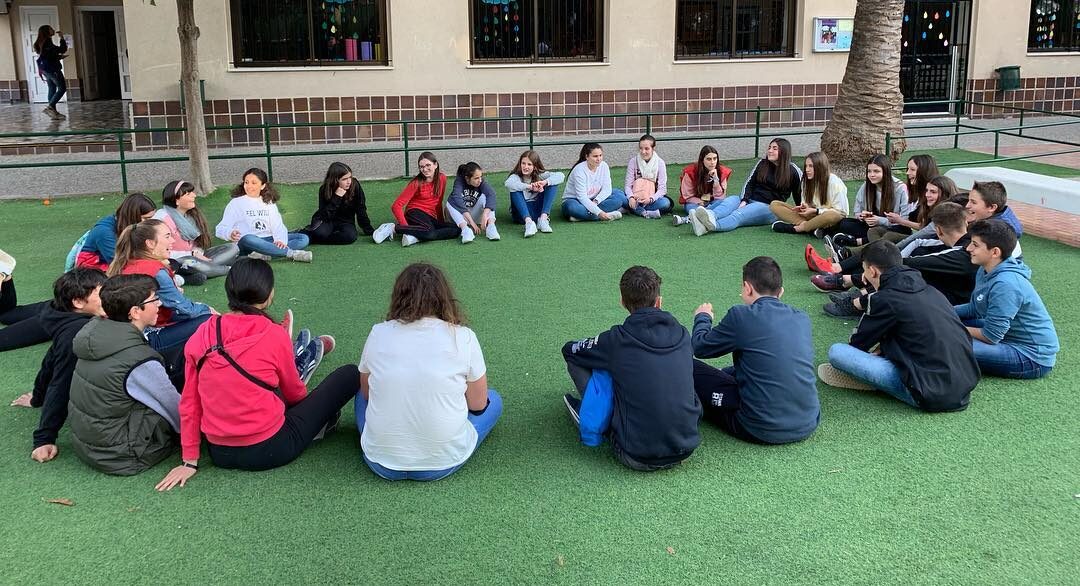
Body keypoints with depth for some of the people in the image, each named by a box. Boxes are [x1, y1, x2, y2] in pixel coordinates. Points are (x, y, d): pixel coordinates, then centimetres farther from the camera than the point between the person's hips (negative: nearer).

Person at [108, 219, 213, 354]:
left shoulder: (126, 265, 6)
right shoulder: (156, 272, -20)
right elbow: (185, 309, -15)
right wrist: (207, 309, 3)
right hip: (148, 340, -10)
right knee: (208, 321, -13)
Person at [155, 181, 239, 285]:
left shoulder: (192, 214, 9)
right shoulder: (162, 217, -12)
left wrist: (198, 252, -9)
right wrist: (192, 254, -15)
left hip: (194, 256, 8)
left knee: (233, 248, -6)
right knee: (190, 263, -40)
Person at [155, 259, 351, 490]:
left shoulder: (201, 336, -3)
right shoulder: (275, 335, -14)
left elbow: (189, 403, 1)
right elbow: (293, 392, 3)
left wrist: (189, 460, 9)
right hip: (269, 450, -5)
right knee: (350, 375, 6)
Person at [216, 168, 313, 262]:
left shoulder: (269, 203, 19)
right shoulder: (236, 203, 8)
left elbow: (278, 226, 6)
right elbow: (221, 228, 0)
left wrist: (280, 240, -18)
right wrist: (230, 233, -26)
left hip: (268, 240, 4)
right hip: (246, 244, -4)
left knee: (304, 238, -16)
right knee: (248, 239, -40)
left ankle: (264, 255, -36)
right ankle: (291, 253, -38)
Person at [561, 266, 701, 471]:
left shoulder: (618, 340, -9)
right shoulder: (682, 335, 2)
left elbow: (569, 349, 9)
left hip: (638, 458, -4)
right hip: (686, 449, 5)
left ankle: (593, 431, 22)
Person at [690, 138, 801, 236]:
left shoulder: (792, 170, 4)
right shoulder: (762, 164, 14)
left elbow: (799, 194, 10)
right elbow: (749, 183, 6)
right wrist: (744, 201, -10)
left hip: (769, 208, -4)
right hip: (750, 201, 4)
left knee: (739, 214, -36)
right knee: (731, 200, -31)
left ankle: (712, 225, -67)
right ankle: (710, 216, -64)